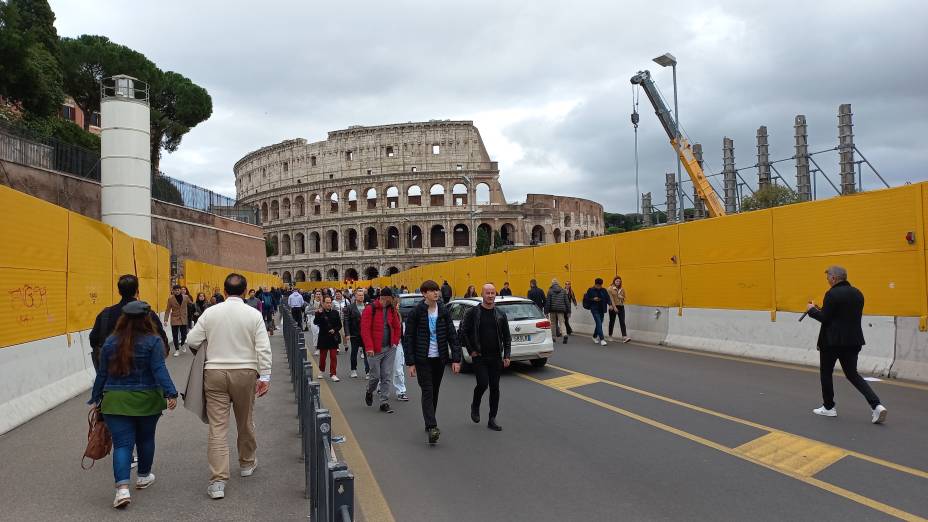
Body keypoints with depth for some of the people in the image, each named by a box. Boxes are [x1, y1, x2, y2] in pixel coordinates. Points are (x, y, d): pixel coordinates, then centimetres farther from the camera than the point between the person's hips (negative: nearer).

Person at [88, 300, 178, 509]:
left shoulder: (110, 341, 3)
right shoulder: (153, 341, -8)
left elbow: (102, 373, 8)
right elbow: (159, 370, -17)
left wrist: (96, 398, 16)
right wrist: (171, 393, -21)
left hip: (115, 401, 2)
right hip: (146, 400, -2)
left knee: (122, 444, 0)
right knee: (145, 439, 17)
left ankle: (122, 488, -13)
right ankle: (143, 477, 34)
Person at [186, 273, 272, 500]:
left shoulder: (210, 312, -1)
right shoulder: (254, 314, -4)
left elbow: (192, 341, 1)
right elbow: (263, 348, -9)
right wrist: (265, 376, -5)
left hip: (215, 373, 0)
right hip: (245, 373, 0)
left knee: (217, 427, 1)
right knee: (245, 422, 18)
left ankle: (218, 481, -3)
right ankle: (247, 464, 38)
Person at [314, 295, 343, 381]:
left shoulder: (335, 313, 2)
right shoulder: (320, 313, -4)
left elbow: (339, 325, 8)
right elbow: (315, 322, -19)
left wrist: (334, 330, -10)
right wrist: (318, 314, -33)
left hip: (333, 338, 1)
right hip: (323, 338, -1)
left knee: (333, 357, -2)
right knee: (322, 356, 13)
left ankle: (332, 374, 3)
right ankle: (321, 371, 34)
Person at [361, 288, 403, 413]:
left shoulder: (392, 310, 8)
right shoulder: (370, 309, -9)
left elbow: (397, 327, 15)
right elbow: (365, 329, -13)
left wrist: (395, 342, 4)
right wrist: (369, 347, -17)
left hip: (389, 349, 4)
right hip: (375, 350, -4)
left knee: (387, 377, 3)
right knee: (375, 375, 3)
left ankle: (384, 402, 11)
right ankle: (369, 392, 34)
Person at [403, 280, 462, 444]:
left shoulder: (444, 311, 2)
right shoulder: (416, 312, -8)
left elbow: (452, 335, 3)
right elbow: (408, 338, -6)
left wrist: (456, 358, -4)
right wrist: (410, 363, -10)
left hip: (439, 358, 4)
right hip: (423, 359, -4)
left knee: (435, 392, 12)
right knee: (427, 392, -10)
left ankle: (430, 423, 27)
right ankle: (432, 428, -18)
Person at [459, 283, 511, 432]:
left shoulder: (500, 315, 6)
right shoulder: (473, 312, -4)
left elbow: (507, 337, 11)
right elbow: (462, 332, -3)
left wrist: (506, 355, 2)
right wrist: (470, 350, -6)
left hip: (496, 358, 3)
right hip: (479, 357, -3)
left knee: (494, 388, 5)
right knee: (483, 383, -15)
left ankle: (492, 420, 15)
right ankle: (475, 406, 16)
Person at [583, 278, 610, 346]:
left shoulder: (603, 290, 4)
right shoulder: (591, 290, -5)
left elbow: (607, 298, 1)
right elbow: (586, 299, -1)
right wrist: (593, 299, -17)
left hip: (602, 310, 4)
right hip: (594, 309, -4)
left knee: (599, 324, 14)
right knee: (599, 323, -13)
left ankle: (595, 337, 36)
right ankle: (602, 339, -13)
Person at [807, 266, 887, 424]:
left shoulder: (832, 294, -16)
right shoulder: (858, 293, 9)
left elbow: (824, 318, -16)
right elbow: (851, 315, 15)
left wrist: (812, 310, 2)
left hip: (832, 340, -7)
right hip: (852, 340, 7)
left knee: (825, 373, 11)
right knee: (852, 374, 12)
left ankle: (829, 407, 19)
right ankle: (876, 405, -4)